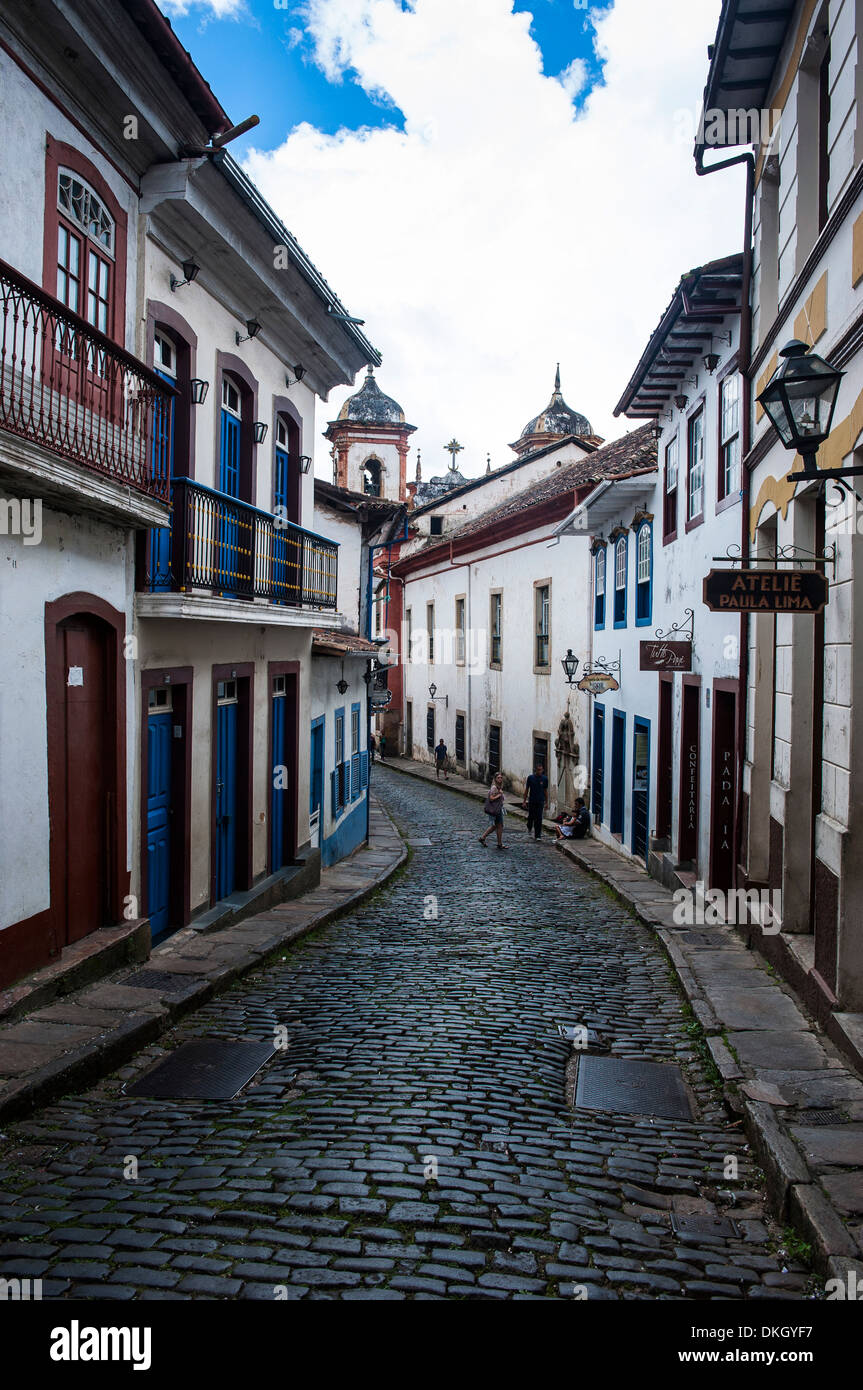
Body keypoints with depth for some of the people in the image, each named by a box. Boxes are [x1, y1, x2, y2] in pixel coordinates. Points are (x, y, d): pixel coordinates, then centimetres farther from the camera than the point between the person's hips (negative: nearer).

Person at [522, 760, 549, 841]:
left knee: (539, 819, -4)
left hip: (540, 801, 0)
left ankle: (537, 835, -1)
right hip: (531, 801, 0)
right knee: (531, 817, 8)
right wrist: (524, 801, 3)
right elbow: (526, 789, 4)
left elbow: (545, 791, 8)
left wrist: (546, 802, 8)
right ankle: (529, 828, 39)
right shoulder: (530, 777, -2)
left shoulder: (544, 779, 0)